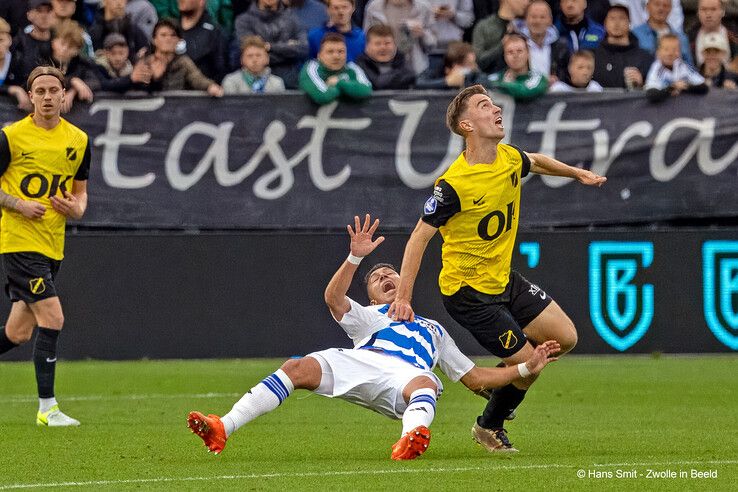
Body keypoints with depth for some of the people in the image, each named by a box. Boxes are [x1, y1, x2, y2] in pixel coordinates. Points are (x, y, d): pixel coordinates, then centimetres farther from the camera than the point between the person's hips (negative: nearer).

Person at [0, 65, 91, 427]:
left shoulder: (78, 140, 9)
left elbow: (80, 190, 19)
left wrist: (77, 208, -4)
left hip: (53, 245, 6)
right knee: (52, 318, -16)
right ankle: (47, 408, -9)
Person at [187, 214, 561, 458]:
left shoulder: (434, 330, 42)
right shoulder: (367, 316, 37)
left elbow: (476, 378, 37)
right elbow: (333, 298, 14)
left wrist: (526, 368, 28)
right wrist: (356, 257, 1)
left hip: (406, 376, 0)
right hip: (361, 362, 0)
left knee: (424, 383, -39)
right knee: (298, 368, -26)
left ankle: (412, 437, -72)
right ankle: (222, 430, -37)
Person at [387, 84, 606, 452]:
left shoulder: (509, 158, -4)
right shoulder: (453, 184, -26)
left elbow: (535, 161, 22)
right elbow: (420, 236, -20)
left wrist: (577, 174, 33)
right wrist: (403, 297, -24)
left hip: (504, 280, 8)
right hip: (468, 292, -8)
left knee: (565, 338, 4)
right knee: (528, 364, -5)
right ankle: (489, 428, 21)